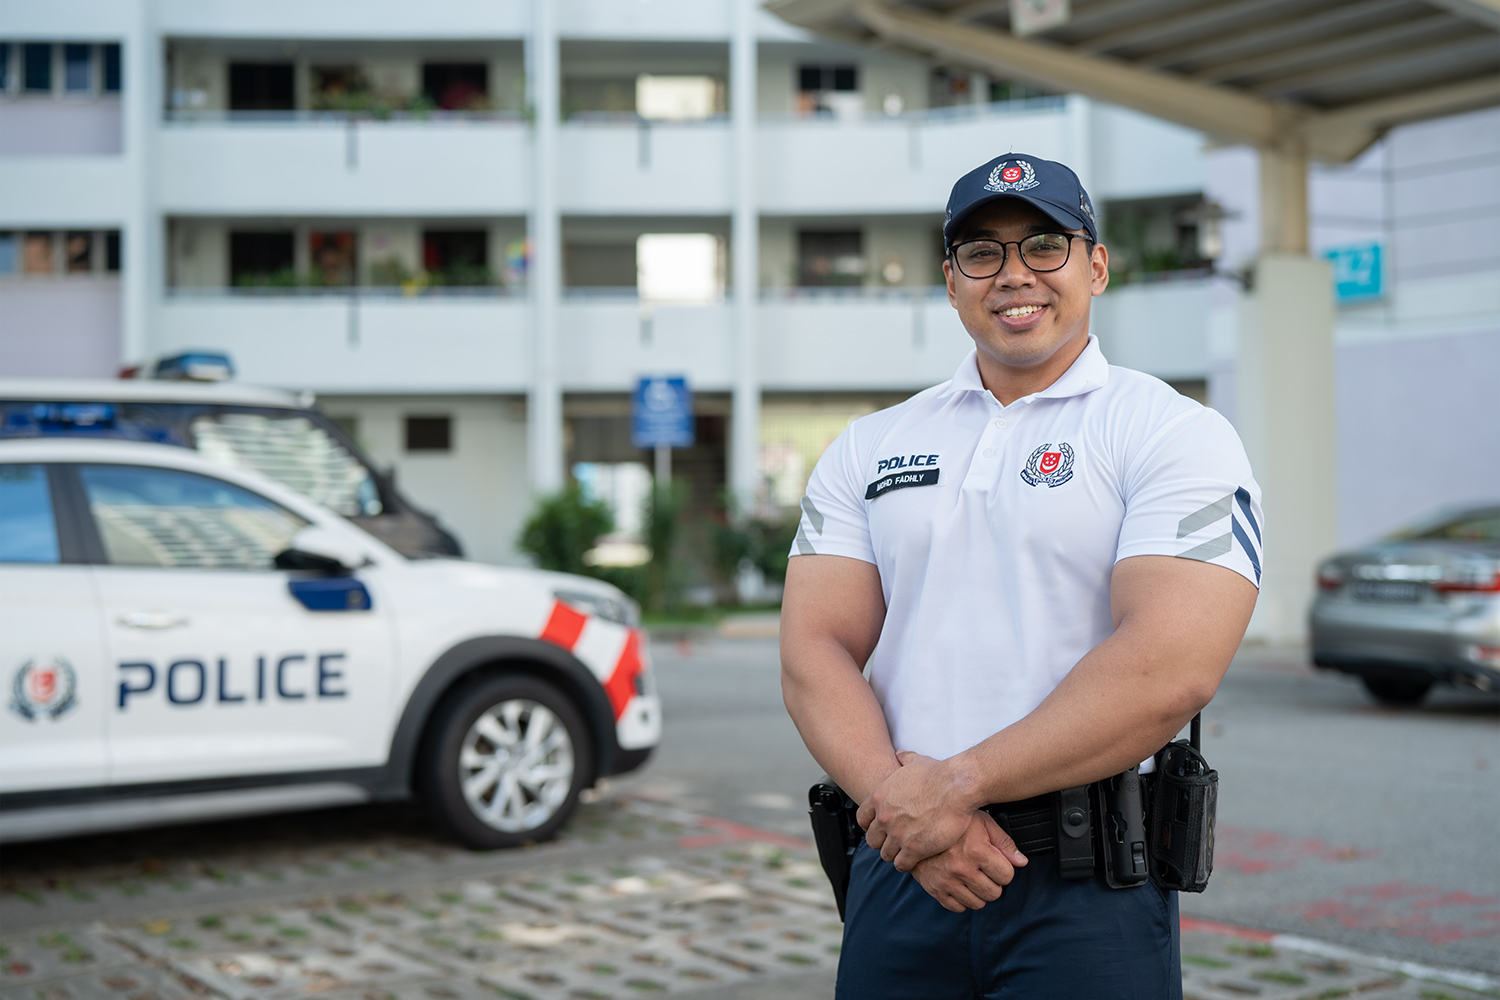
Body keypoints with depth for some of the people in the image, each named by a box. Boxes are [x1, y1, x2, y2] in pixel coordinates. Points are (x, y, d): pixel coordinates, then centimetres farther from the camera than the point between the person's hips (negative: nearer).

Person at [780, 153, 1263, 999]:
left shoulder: (1174, 435, -3)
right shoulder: (869, 449, 11)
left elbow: (1172, 668, -16)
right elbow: (814, 651, 2)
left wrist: (955, 784, -16)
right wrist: (904, 800, -15)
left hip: (1089, 896, -3)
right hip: (897, 871, 4)